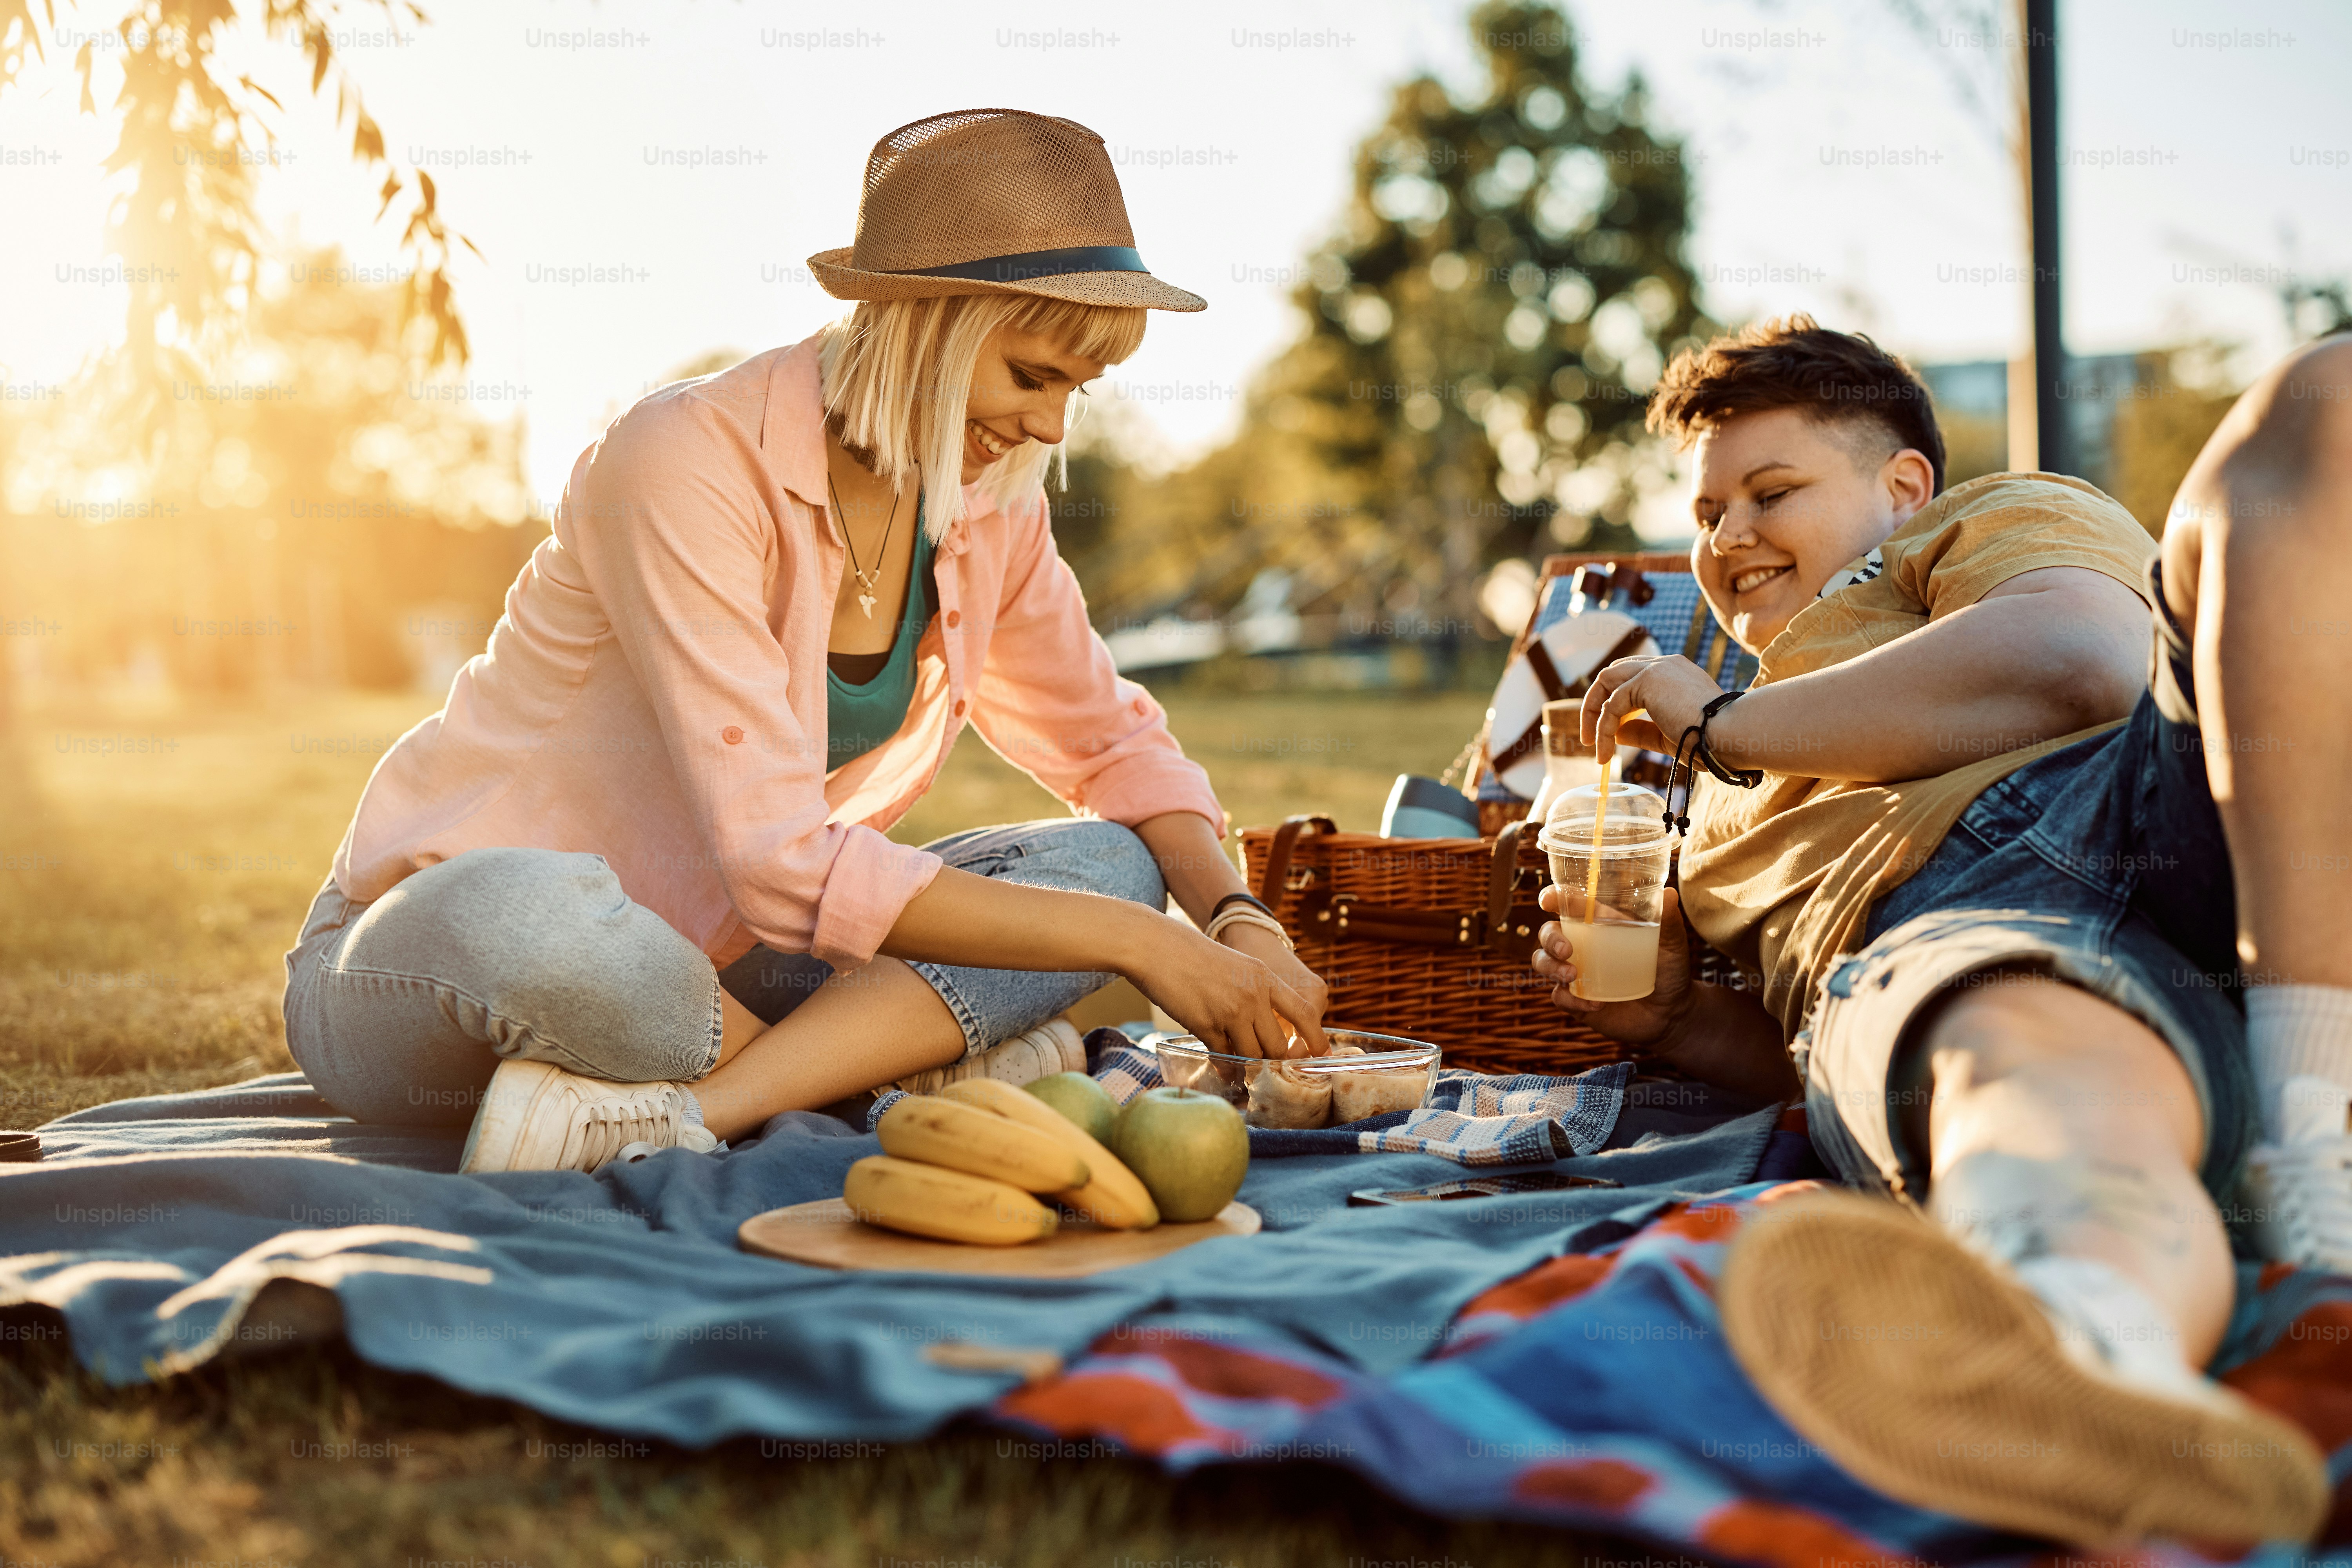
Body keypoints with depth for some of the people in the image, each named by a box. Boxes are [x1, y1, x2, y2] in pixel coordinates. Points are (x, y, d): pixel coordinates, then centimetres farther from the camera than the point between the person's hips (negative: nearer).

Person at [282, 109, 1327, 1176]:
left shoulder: (989, 504, -2)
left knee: (1110, 862, -12)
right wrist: (1134, 942, -28)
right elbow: (782, 865, -30)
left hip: (695, 970, 7)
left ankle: (668, 1110, -25)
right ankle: (882, 1058, -17)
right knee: (542, 923, -43)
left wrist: (1235, 915, -8)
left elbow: (1113, 747, 13)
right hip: (422, 970, -6)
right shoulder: (688, 464, -24)